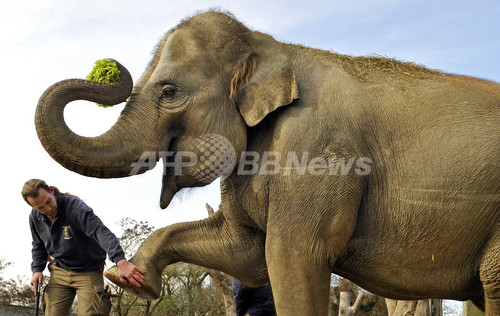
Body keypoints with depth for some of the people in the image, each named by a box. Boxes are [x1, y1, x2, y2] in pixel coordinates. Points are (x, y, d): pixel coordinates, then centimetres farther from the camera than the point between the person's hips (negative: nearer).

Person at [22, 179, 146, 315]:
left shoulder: (74, 206, -23)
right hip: (60, 272, 5)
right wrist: (37, 270, -2)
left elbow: (100, 231, -37)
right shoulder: (35, 217, -2)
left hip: (88, 272, -5)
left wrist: (121, 261, -51)